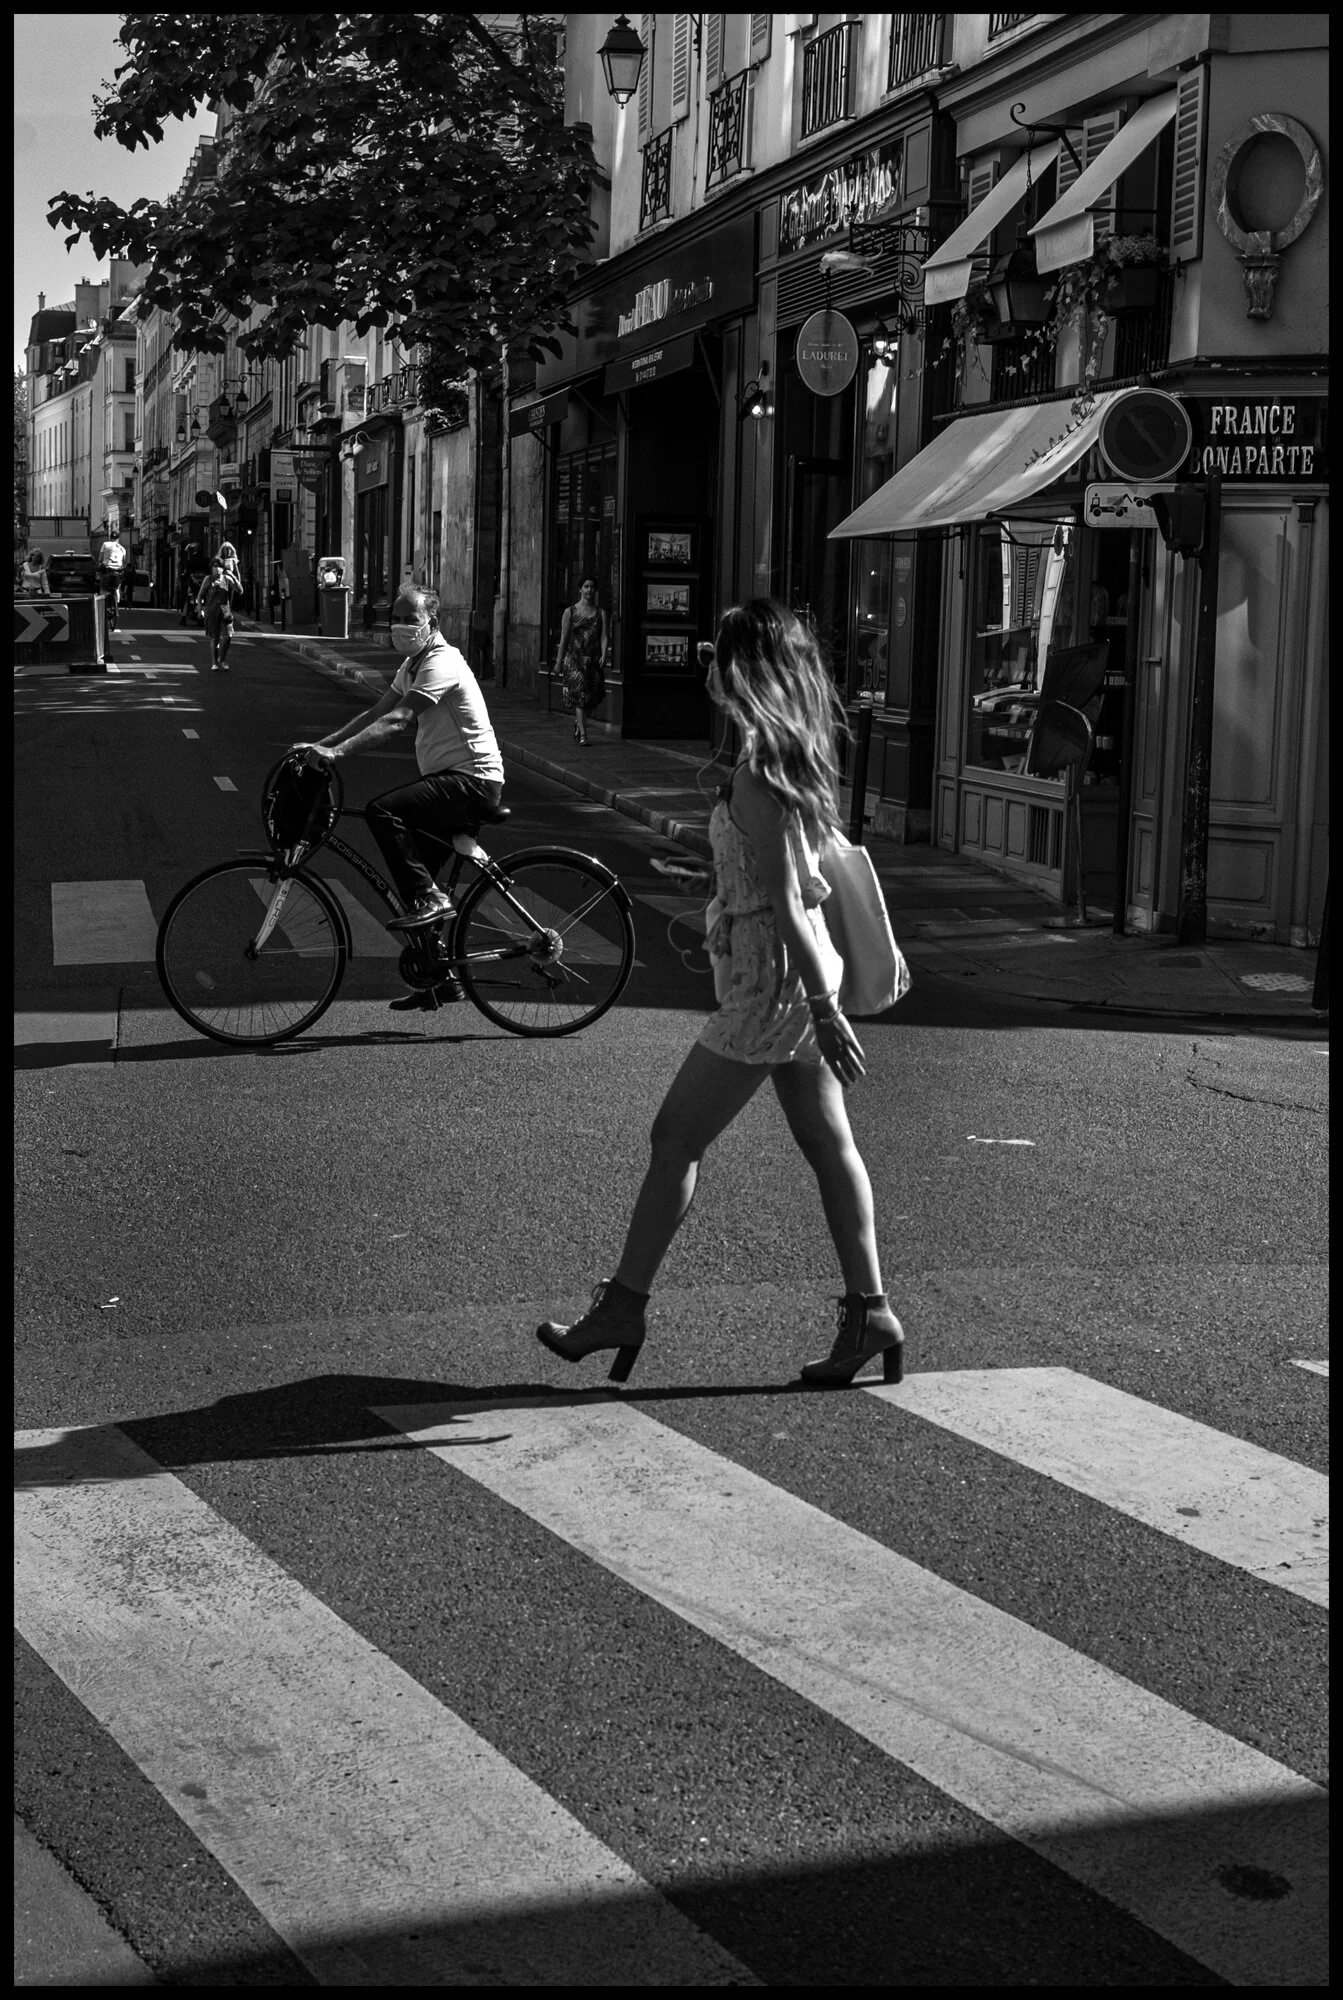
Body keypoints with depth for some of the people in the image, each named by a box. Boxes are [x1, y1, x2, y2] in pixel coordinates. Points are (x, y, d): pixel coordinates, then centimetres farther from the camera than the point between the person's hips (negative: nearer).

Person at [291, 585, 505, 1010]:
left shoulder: (442, 664, -16)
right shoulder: (414, 664, 16)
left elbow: (395, 721, -27)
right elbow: (374, 714, 14)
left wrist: (338, 752, -36)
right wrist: (321, 744, 2)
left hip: (472, 780, -10)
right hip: (449, 778, 10)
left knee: (381, 811, -27)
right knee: (411, 876, 8)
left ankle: (430, 898, -20)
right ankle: (440, 978, 16)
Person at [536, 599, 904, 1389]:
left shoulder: (757, 777, -19)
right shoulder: (800, 755, 9)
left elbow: (785, 905, -22)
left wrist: (825, 1009, -23)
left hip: (769, 982, -9)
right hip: (803, 973, 9)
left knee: (677, 1139, 0)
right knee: (829, 1144, 11)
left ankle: (622, 1308, 7)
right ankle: (870, 1312, 14)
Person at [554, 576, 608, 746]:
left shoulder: (600, 613, 9)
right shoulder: (570, 612, 3)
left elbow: (603, 637, 1)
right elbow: (564, 638, 5)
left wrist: (603, 655, -16)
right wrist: (558, 662, 5)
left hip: (594, 660, 3)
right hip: (574, 658, -3)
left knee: (592, 698, 7)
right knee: (580, 694, -13)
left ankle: (578, 722, 36)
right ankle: (583, 735, -15)